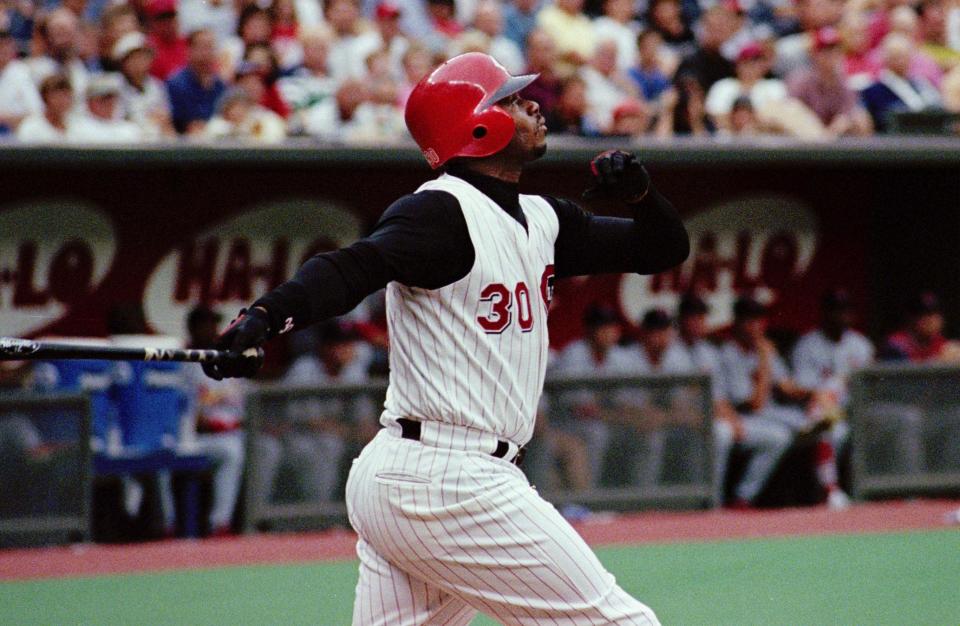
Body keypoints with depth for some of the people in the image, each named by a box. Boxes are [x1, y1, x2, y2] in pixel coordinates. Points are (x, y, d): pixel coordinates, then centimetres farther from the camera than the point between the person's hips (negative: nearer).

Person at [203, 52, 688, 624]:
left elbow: (663, 250, 22)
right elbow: (356, 266, -28)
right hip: (448, 485, -10)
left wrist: (640, 193, -1)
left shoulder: (542, 220, 16)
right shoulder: (444, 212, -11)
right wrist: (264, 318, -47)